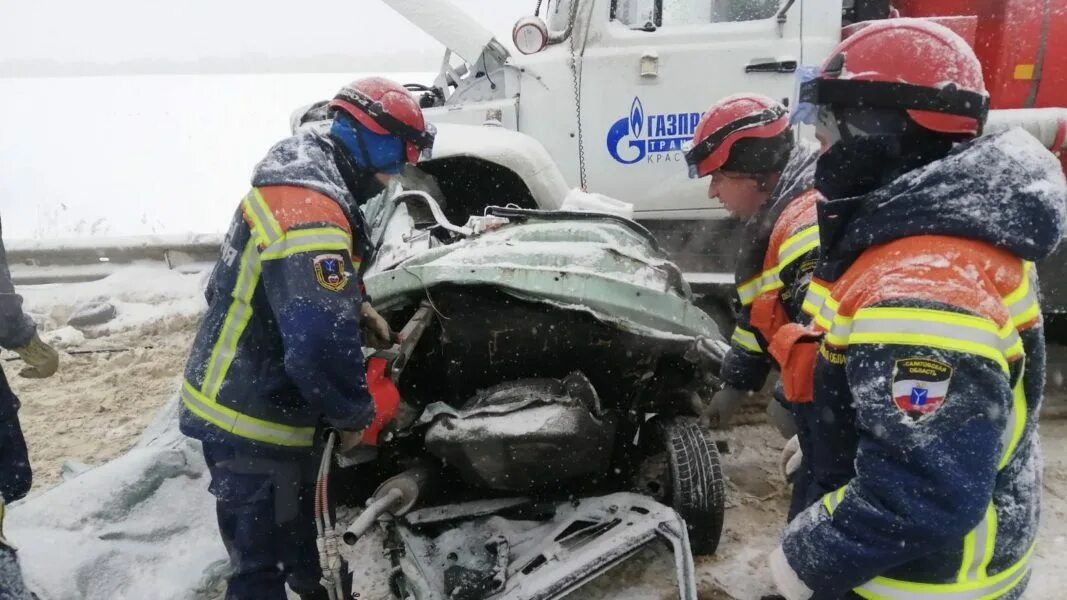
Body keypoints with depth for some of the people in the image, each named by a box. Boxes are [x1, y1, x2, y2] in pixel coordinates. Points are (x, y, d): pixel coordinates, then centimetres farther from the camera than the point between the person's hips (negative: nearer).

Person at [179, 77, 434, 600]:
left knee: (295, 532, 29)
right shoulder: (311, 209, -29)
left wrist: (357, 306, 3)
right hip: (251, 419, -10)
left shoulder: (304, 169, 4)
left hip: (259, 399, 10)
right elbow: (320, 342, -34)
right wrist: (357, 415, -18)